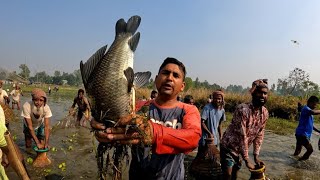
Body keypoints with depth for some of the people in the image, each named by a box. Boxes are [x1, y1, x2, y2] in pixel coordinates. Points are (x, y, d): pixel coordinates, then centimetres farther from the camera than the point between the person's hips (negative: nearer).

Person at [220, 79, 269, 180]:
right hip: (229, 146, -6)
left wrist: (256, 155, -2)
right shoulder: (243, 109, -28)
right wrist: (247, 160, -21)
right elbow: (242, 136, -26)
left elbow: (259, 135, 2)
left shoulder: (265, 113, -5)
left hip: (240, 148, 7)